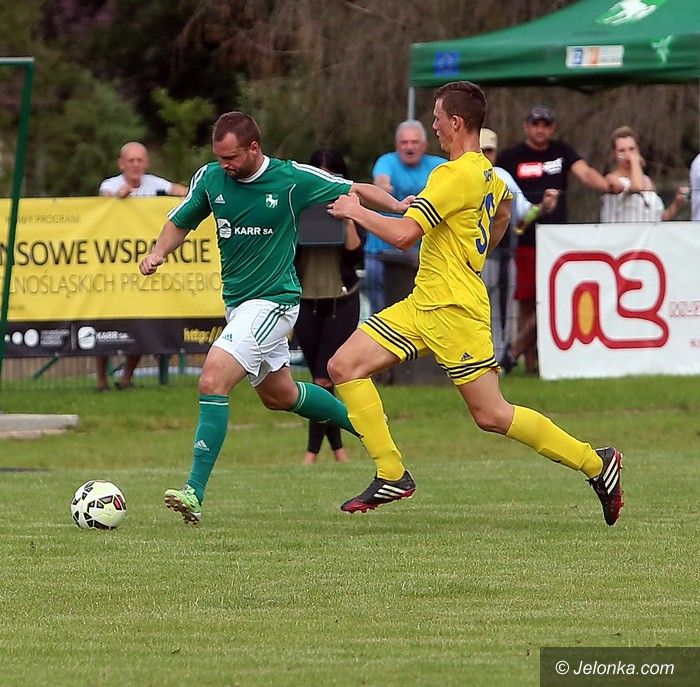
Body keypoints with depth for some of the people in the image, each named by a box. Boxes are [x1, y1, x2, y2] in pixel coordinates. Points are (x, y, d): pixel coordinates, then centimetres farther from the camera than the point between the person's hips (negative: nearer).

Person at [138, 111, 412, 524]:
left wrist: (399, 207, -17)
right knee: (278, 394, 22)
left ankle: (195, 492, -23)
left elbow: (356, 192, -2)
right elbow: (181, 222, 13)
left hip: (273, 301, -7)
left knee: (213, 380, -22)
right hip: (236, 301, 7)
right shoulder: (210, 179, -2)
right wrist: (159, 253, -7)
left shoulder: (293, 179, -14)